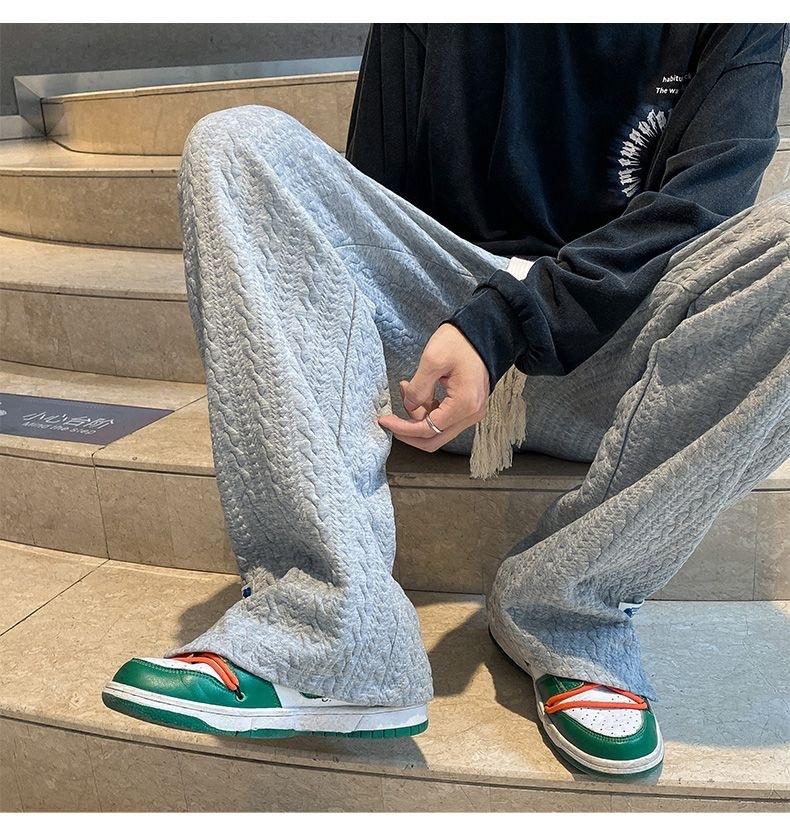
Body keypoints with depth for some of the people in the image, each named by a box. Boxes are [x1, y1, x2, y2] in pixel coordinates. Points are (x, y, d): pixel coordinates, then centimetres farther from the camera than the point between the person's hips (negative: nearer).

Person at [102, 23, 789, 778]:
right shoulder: (426, 28, 12)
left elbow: (700, 200, -9)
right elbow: (370, 204, 13)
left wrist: (501, 322, -22)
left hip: (614, 363, -1)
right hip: (441, 334, 2)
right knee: (239, 142, -16)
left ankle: (566, 614, -19)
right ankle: (332, 635, -30)